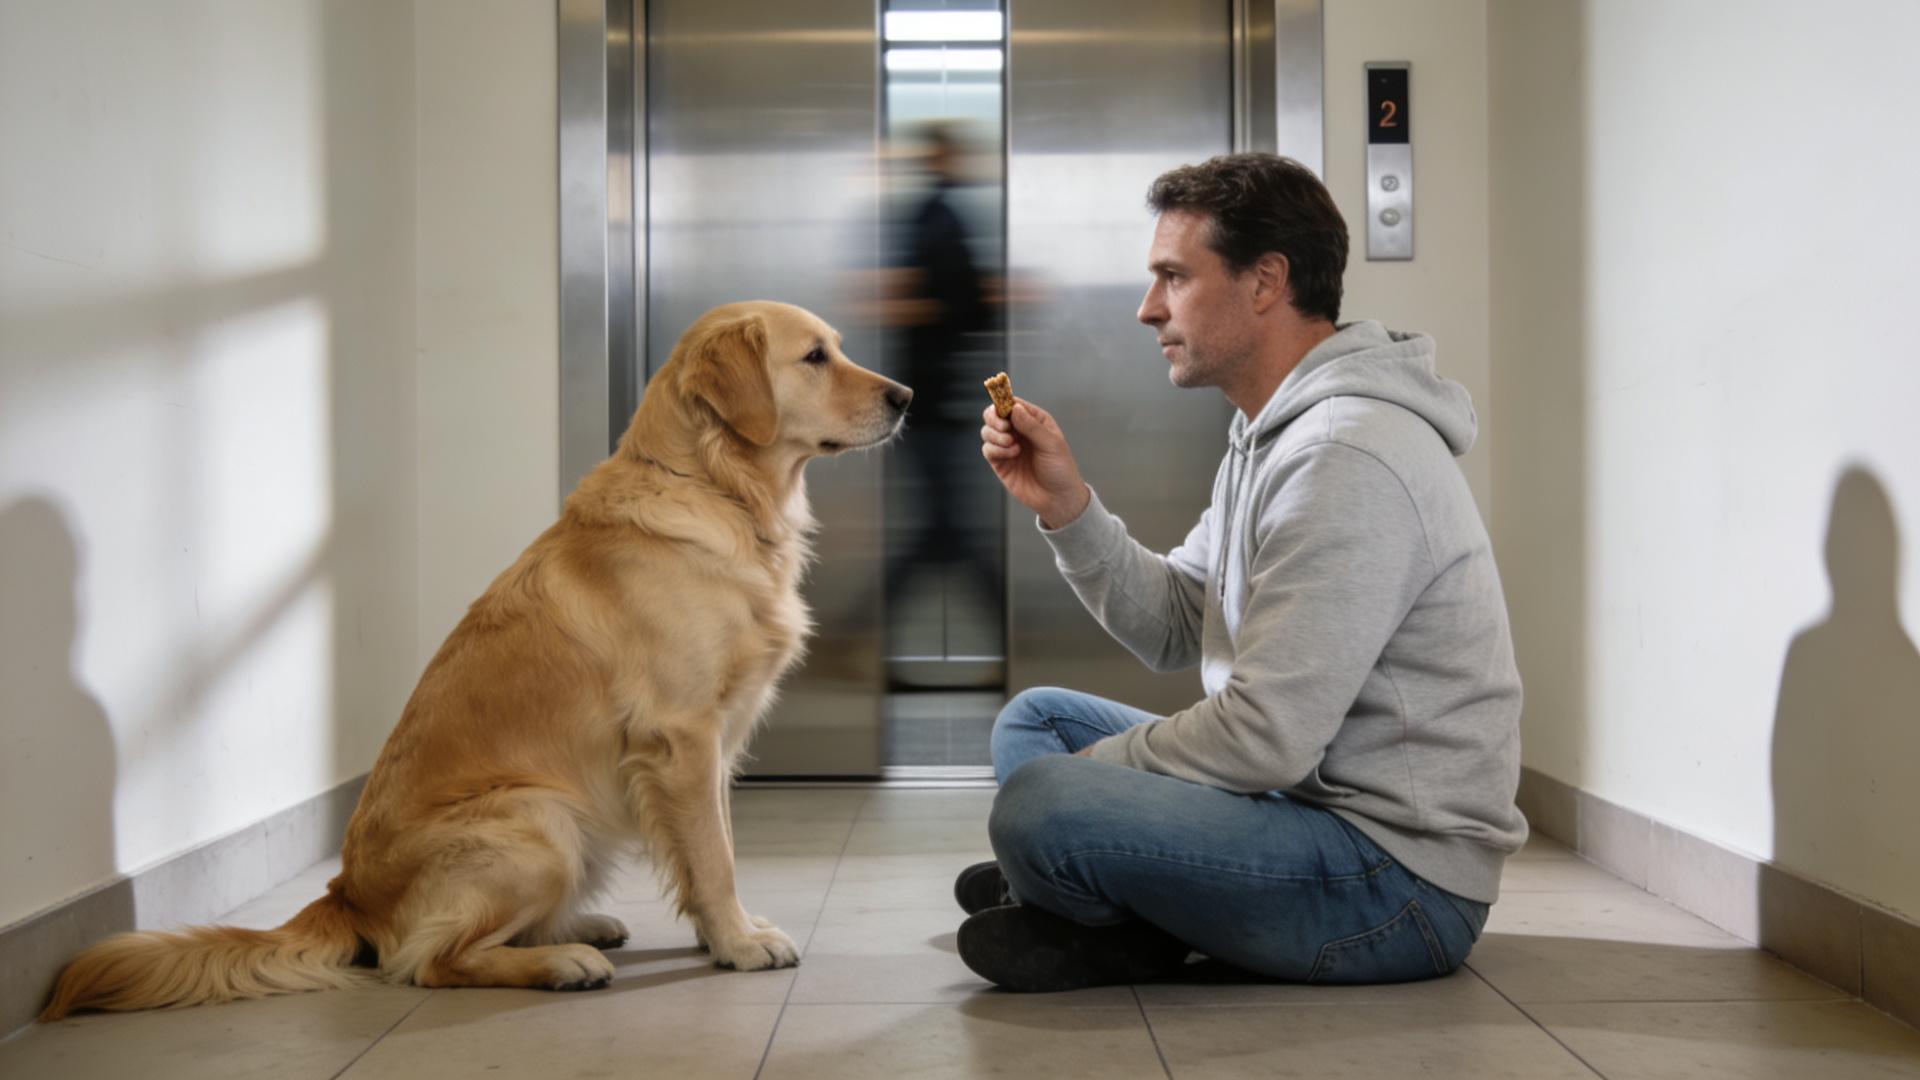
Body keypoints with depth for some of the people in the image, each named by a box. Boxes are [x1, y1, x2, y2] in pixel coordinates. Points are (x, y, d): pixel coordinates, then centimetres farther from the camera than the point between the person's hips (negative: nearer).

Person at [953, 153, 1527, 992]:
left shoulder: (1347, 457, -22)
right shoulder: (1270, 433, 13)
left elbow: (1267, 738, -25)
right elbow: (1174, 629, 15)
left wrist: (1099, 764, -8)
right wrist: (1064, 505, 2)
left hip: (1400, 881, -11)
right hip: (1305, 797, 11)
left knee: (1037, 804, -30)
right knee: (1034, 715, 20)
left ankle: (1119, 932, 0)